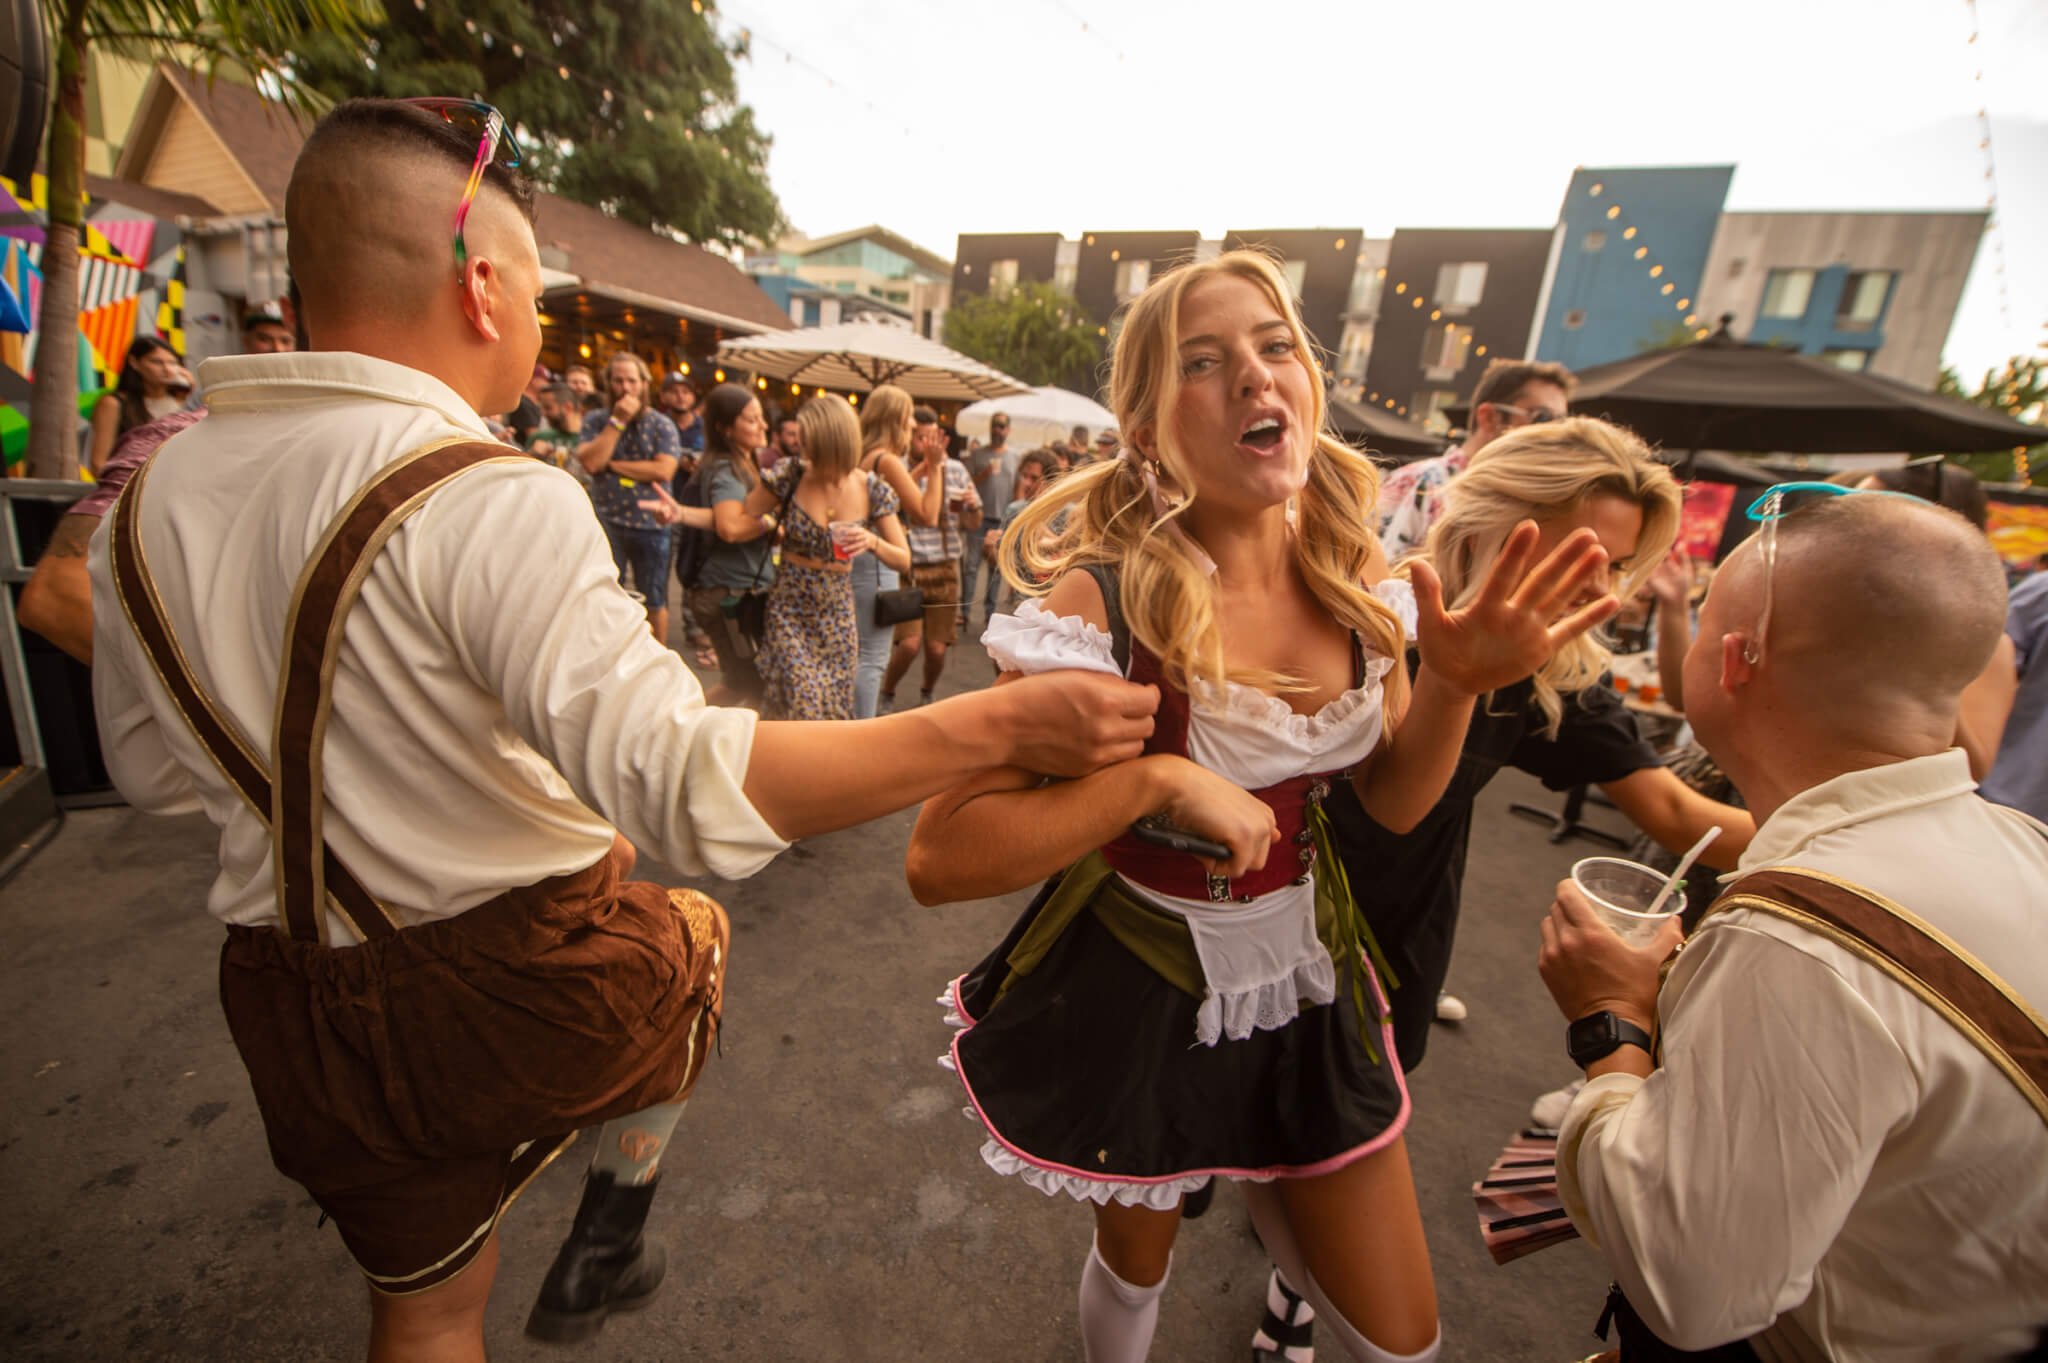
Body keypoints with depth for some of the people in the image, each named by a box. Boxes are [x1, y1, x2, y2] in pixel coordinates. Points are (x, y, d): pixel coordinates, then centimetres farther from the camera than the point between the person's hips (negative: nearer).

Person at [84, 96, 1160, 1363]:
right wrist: (1008, 722, -31)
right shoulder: (495, 503, -25)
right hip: (528, 984, -5)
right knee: (690, 933, 30)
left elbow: (156, 768, 11)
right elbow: (690, 784, -34)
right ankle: (610, 1232, 35)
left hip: (300, 1007, 6)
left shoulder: (151, 496, -1)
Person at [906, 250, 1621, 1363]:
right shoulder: (1102, 603, -25)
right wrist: (1159, 780, -32)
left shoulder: (1353, 585, -8)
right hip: (1136, 988, -4)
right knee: (1138, 1257, 25)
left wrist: (1455, 685, -15)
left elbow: (1395, 800, 2)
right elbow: (939, 858, -26)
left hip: (1302, 977, 5)